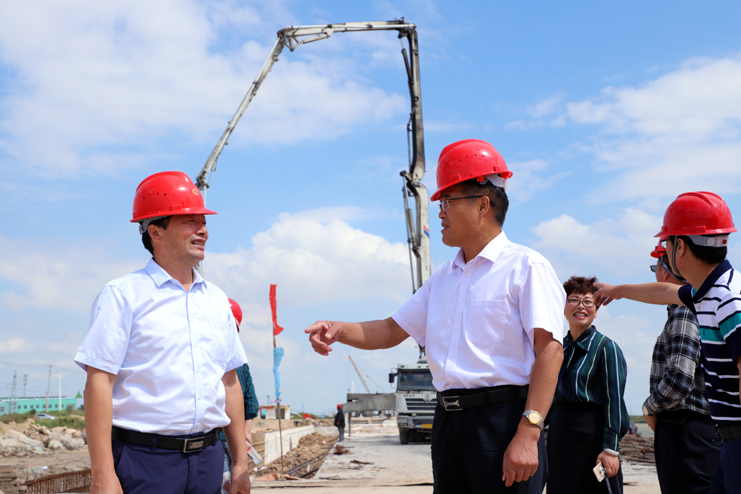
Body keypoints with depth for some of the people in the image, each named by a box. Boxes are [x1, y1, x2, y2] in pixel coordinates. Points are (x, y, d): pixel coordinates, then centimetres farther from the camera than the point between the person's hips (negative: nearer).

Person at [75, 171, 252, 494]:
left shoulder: (217, 300, 12)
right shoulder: (123, 295, -5)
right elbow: (99, 383, -11)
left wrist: (240, 462, 13)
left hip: (207, 460, 5)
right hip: (143, 461, -5)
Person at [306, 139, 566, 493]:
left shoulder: (524, 266, -5)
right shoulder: (442, 278, 19)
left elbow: (549, 350, -13)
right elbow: (392, 331, 21)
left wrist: (527, 434, -21)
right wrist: (339, 331, 1)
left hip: (502, 418, -7)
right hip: (448, 423, 7)